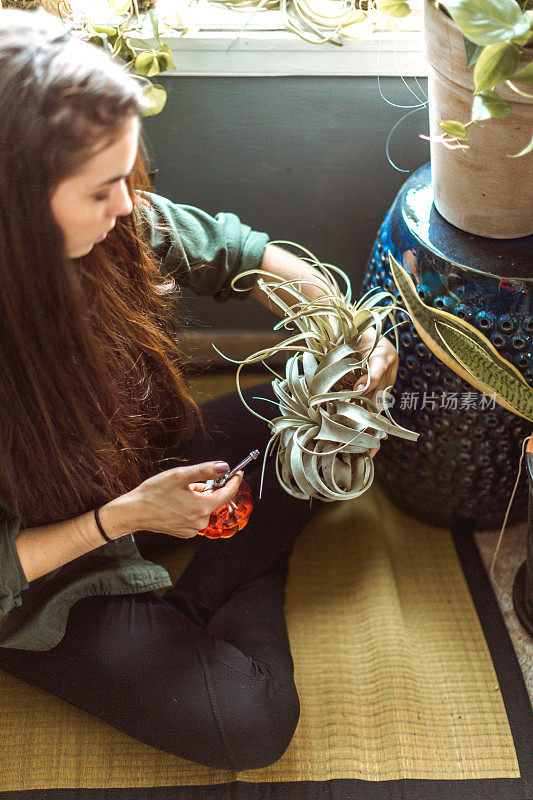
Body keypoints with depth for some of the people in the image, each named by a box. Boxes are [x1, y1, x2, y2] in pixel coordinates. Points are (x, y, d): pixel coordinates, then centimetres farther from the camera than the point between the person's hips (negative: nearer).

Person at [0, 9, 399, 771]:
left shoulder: (113, 224, -20)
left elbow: (229, 250, -1)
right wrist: (121, 517, -26)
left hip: (137, 464, 6)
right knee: (249, 723, -17)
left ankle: (193, 605, 1)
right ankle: (252, 581, 13)